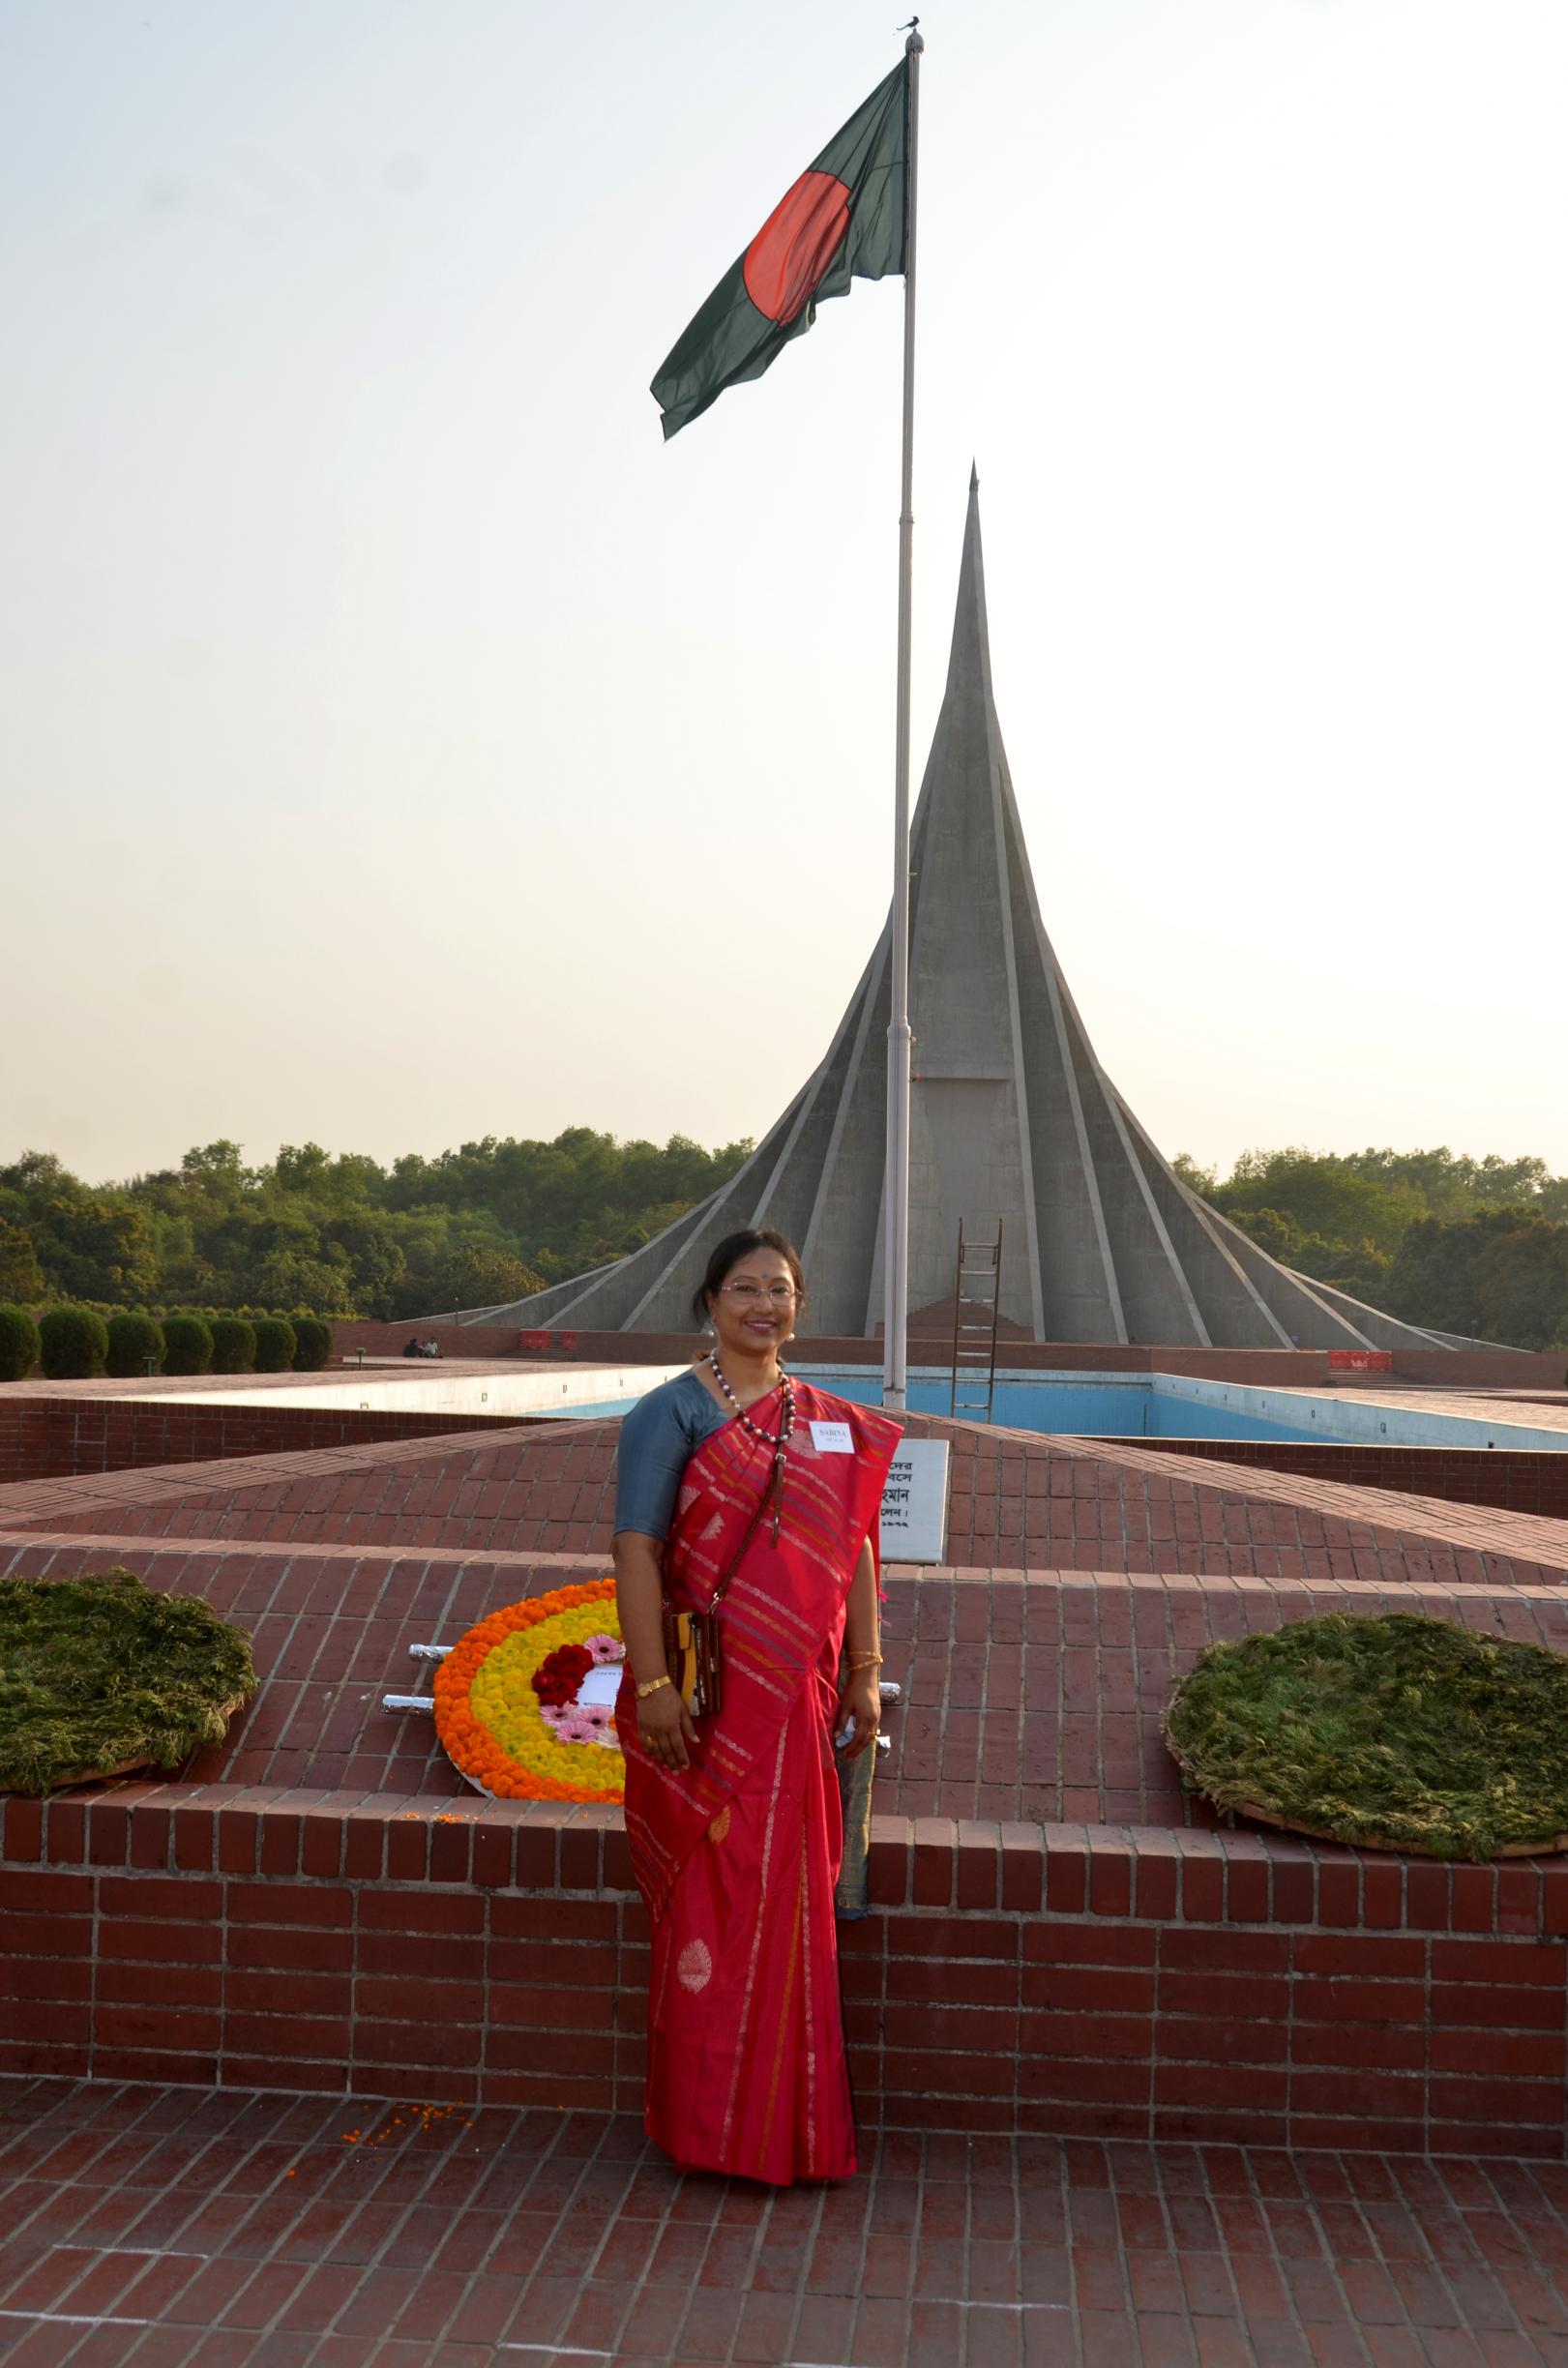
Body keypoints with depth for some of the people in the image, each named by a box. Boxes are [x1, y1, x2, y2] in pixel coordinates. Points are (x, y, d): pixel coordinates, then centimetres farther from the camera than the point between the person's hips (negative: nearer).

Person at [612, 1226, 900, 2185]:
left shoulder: (832, 1423, 11)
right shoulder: (672, 1411, -5)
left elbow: (855, 1552, 12)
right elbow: (636, 1547, -11)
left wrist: (863, 1672, 6)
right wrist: (651, 1683, -18)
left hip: (796, 1699, 5)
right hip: (706, 1697, -5)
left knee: (790, 1901, 11)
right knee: (714, 1898, 3)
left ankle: (787, 2122, 25)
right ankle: (711, 2125, 18)